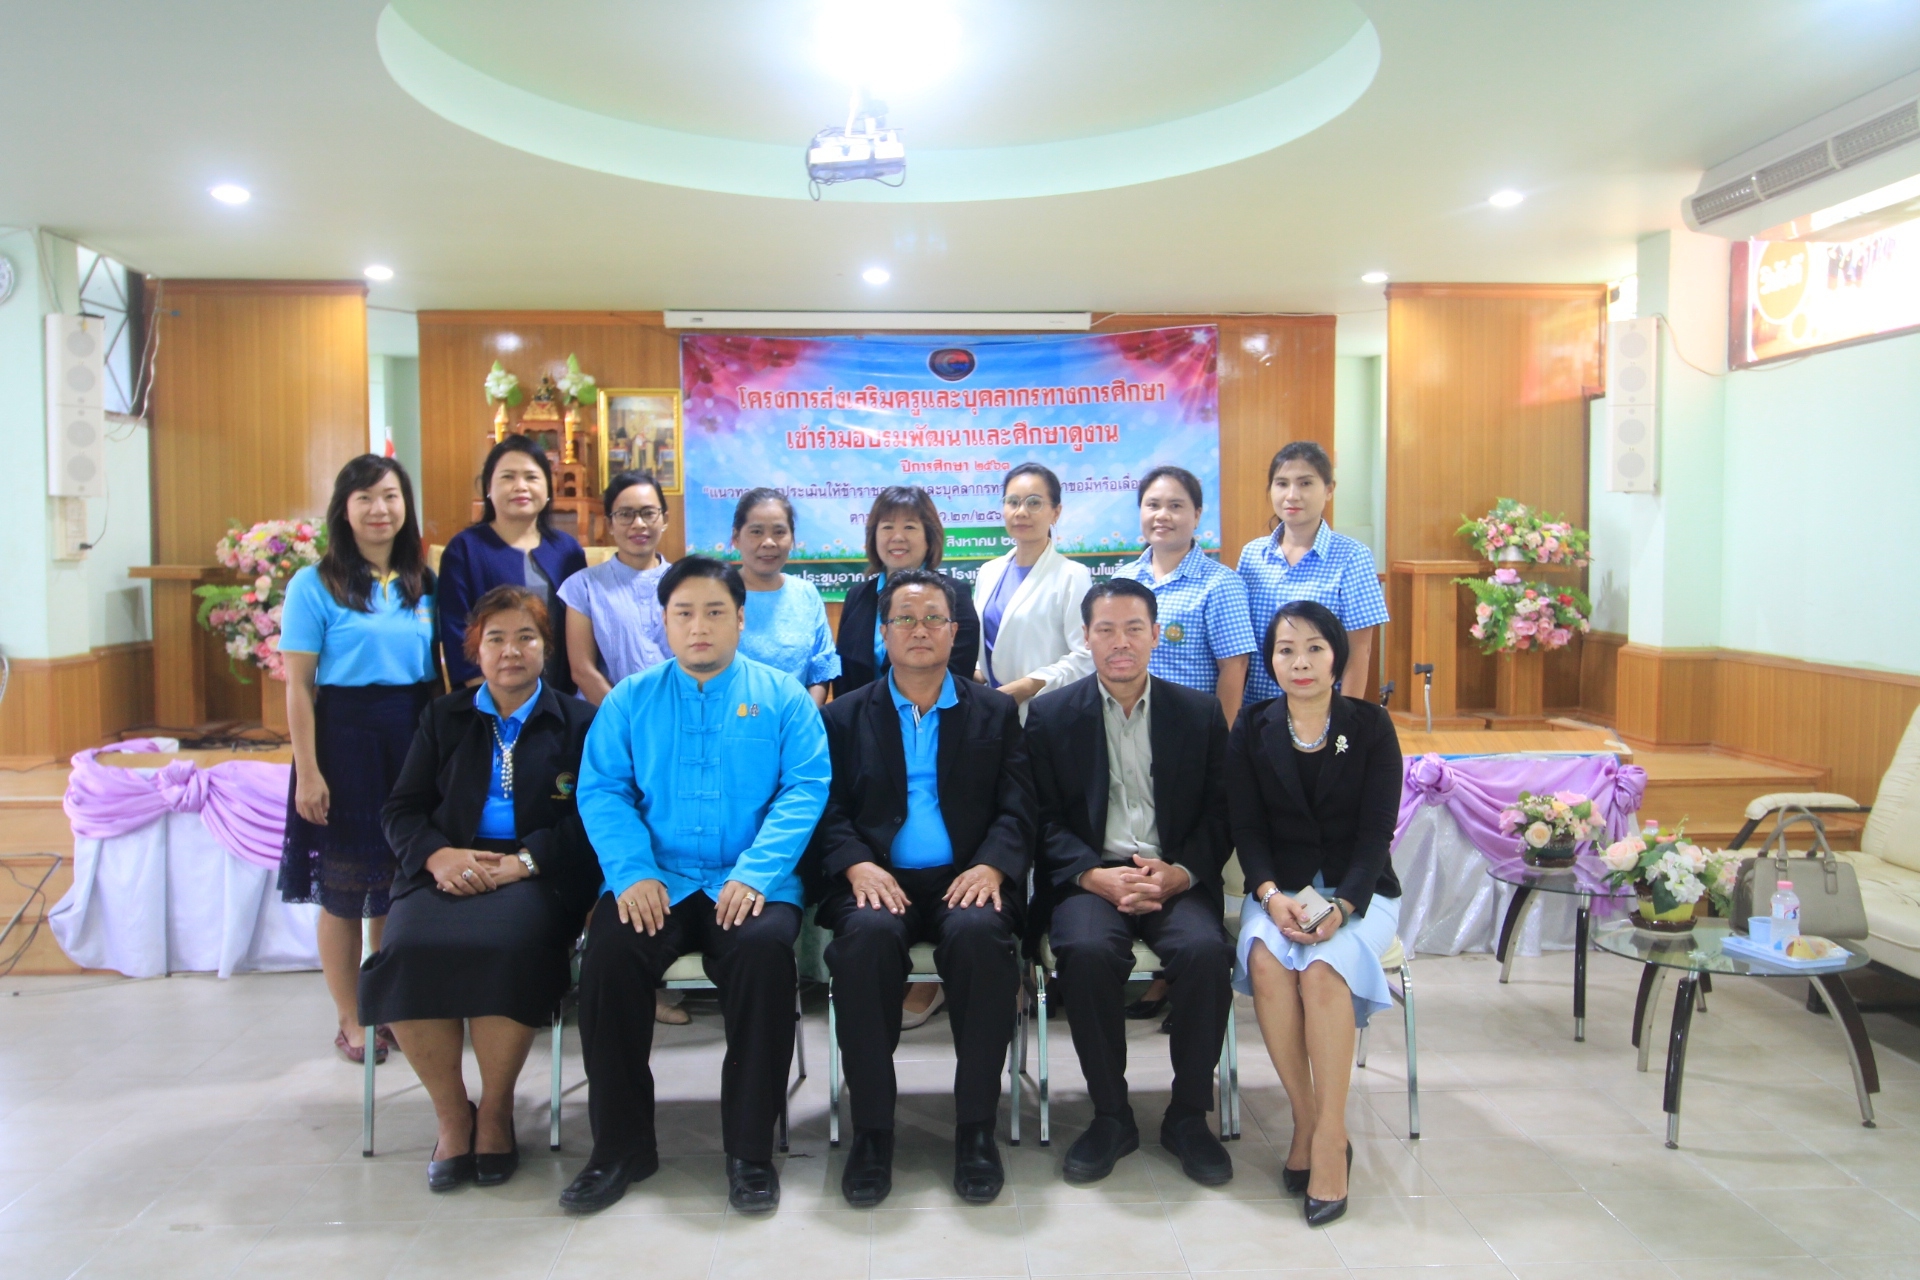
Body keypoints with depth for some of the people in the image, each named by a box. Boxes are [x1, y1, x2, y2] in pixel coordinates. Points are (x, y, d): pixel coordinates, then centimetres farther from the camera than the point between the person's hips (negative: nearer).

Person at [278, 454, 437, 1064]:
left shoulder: (423, 584, 8)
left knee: (401, 883, 11)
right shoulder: (315, 585, -6)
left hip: (413, 740, 4)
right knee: (344, 888, 5)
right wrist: (307, 773, -13)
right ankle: (352, 1024, 19)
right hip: (345, 739, -4)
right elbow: (298, 687, -8)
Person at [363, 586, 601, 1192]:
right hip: (449, 869, 3)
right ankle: (451, 1114, -9)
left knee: (504, 945, -34)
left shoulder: (577, 722, 12)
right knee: (410, 948, -29)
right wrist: (438, 854, -9)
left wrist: (524, 861, -15)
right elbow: (401, 810, 13)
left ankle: (496, 1111, -11)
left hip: (537, 875, -2)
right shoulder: (444, 717, 21)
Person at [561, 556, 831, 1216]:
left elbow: (804, 790, -2)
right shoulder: (630, 699, 14)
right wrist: (631, 872, -12)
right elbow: (601, 790, 5)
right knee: (609, 952, -27)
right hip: (655, 883, 2)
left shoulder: (782, 697, 9)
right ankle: (621, 1145, -6)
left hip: (750, 885, -1)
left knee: (764, 948, -31)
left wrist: (754, 873, -17)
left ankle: (750, 1149, -13)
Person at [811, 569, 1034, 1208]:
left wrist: (992, 866, -14)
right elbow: (830, 811, 6)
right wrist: (857, 865, -15)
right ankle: (871, 1130, -18)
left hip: (965, 879, 0)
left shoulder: (996, 712, 15)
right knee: (867, 934, -34)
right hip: (878, 880, 0)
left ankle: (976, 1127, -17)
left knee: (980, 933, -34)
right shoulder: (845, 716, 15)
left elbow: (1016, 809, 6)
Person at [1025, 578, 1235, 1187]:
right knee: (1087, 951, -32)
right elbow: (1045, 821, 2)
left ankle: (1188, 1116, -7)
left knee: (1205, 952, -30)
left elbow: (1219, 816, 8)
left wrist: (1178, 873, -11)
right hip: (1089, 877, -1)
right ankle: (1111, 1115, -10)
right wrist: (1096, 875, -15)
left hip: (1177, 879, 1)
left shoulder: (1200, 713, 10)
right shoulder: (1051, 715, 7)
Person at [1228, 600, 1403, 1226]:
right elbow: (1247, 828, 1)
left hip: (1358, 890, -1)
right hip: (1278, 888, 1)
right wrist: (1272, 895, -19)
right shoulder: (1253, 730, 4)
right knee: (1265, 957, -30)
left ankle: (1331, 1138, -22)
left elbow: (1376, 831, -5)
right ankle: (1306, 1123, -17)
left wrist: (1341, 906, -21)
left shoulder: (1371, 727, -1)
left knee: (1323, 965, -32)